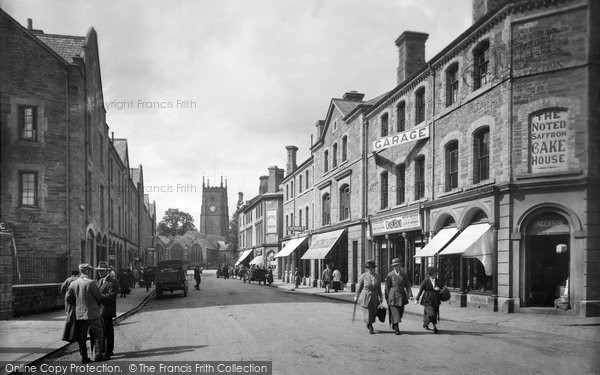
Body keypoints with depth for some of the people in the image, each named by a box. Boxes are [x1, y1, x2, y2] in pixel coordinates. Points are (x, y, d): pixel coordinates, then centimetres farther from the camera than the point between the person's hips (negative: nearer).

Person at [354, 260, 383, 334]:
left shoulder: (377, 277, 1)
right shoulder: (363, 276, -8)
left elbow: (379, 288, 8)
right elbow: (359, 287, -1)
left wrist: (381, 297, 9)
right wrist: (356, 297, 1)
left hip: (374, 298, 3)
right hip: (365, 297, -3)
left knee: (374, 313, 6)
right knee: (367, 313, -1)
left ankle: (368, 323, 36)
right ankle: (370, 328, 18)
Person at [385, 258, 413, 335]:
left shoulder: (404, 275, 7)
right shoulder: (390, 275, -3)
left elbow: (407, 285, 5)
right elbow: (387, 287, 0)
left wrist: (410, 295, -9)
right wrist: (387, 298, -2)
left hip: (401, 296, 4)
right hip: (393, 296, -4)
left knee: (400, 312, 10)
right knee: (395, 312, -7)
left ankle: (394, 324, 33)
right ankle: (396, 328, -3)